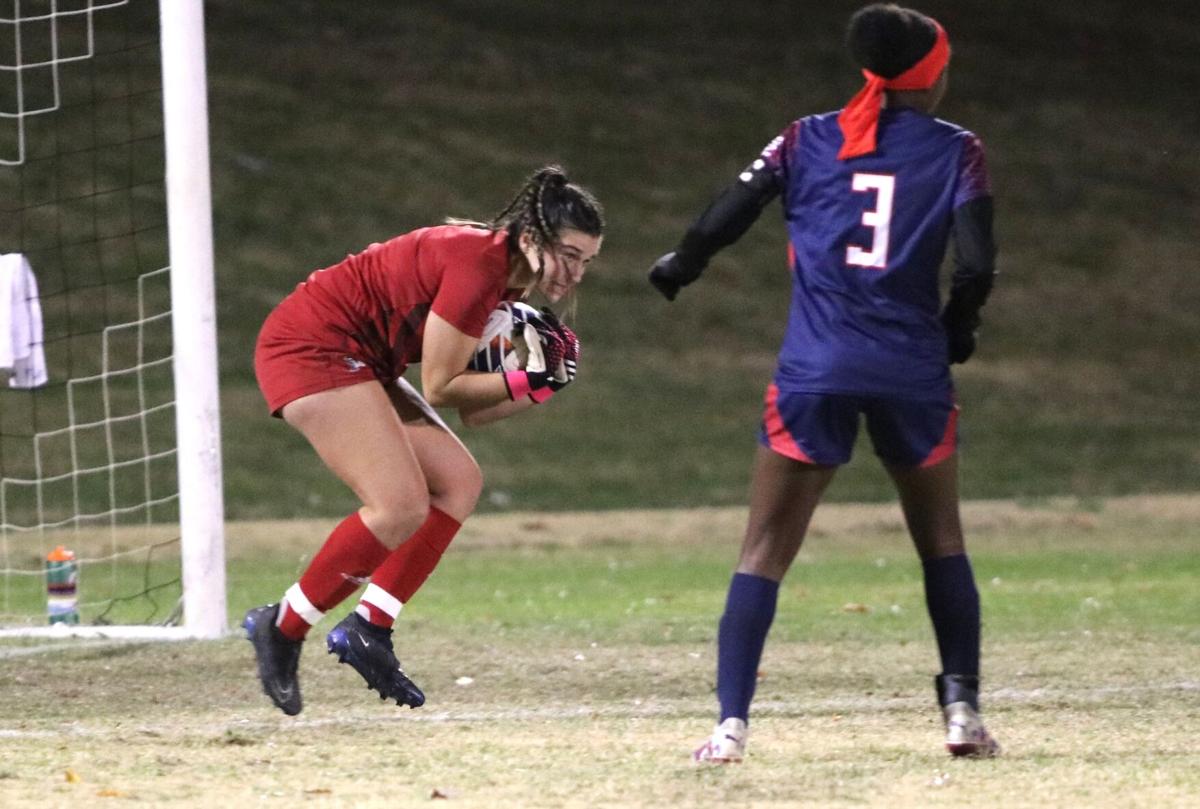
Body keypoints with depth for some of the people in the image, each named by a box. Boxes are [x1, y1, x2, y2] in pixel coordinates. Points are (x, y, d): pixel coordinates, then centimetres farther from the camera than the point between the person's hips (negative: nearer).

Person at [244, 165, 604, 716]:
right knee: (401, 508, -18)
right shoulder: (477, 265, -22)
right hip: (312, 345, -10)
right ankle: (282, 630, -5)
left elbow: (471, 411, 11)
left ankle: (367, 629, 4)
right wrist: (527, 382, -13)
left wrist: (544, 385, -2)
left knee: (460, 482, 3)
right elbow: (439, 388, -17)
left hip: (353, 362, 10)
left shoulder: (505, 280, 8)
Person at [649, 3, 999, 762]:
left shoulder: (807, 140, 7)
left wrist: (679, 267, 22)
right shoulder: (955, 150, 3)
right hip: (912, 370, 0)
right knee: (942, 542, 19)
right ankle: (963, 707, 12)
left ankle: (731, 724, -8)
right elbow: (976, 265, -7)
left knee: (765, 551, 4)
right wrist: (957, 328, 12)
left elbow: (724, 218, 3)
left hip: (814, 371, 0)